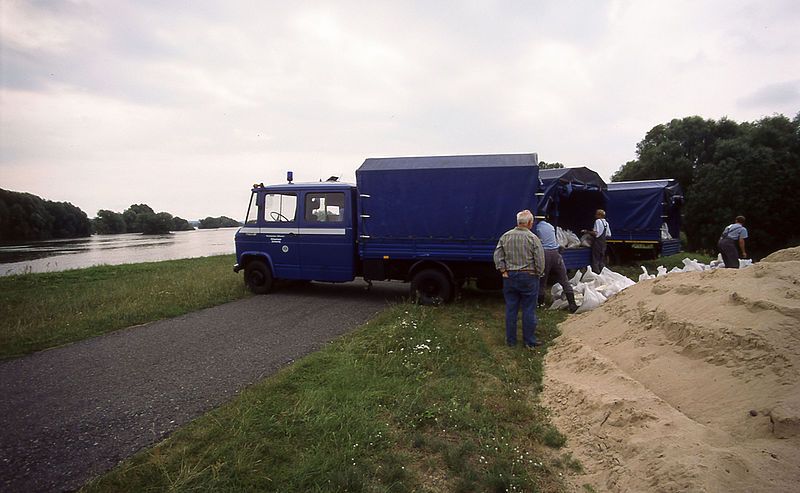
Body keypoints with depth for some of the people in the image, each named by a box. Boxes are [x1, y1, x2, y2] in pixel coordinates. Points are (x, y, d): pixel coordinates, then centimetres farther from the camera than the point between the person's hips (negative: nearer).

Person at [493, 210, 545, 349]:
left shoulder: (505, 236, 1)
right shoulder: (533, 238, -10)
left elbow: (497, 255, 0)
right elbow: (540, 260, -10)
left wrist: (503, 271, 2)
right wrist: (538, 274, 5)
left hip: (509, 276, 3)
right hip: (528, 277, -3)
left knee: (511, 309, 10)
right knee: (528, 310, 5)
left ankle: (511, 340, 18)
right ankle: (529, 341, 13)